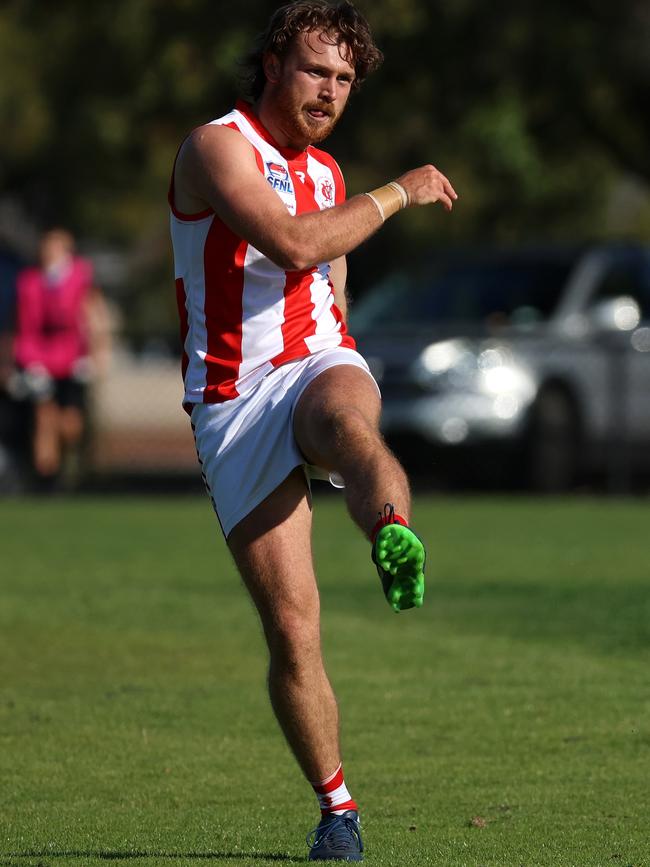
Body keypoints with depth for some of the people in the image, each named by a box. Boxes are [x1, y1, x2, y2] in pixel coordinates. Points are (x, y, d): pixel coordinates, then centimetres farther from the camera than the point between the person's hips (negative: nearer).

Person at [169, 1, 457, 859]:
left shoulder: (325, 172, 19)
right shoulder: (217, 146, -4)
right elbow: (293, 246, -19)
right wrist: (397, 194, -8)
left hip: (320, 365, 3)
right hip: (232, 399, -3)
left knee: (346, 419, -39)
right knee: (292, 629, -7)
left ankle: (396, 539, -72)